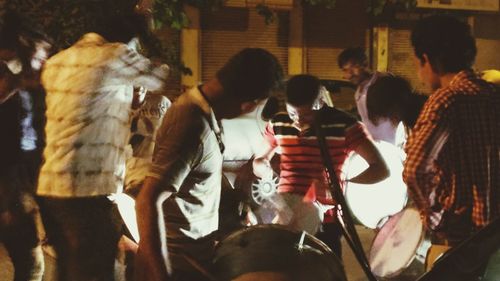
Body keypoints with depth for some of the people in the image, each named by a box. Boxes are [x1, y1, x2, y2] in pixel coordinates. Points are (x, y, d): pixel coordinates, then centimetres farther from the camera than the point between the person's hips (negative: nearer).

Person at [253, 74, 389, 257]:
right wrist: (263, 167, -9)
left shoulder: (344, 126, -10)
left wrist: (342, 183, -29)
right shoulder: (278, 124, 3)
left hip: (324, 218, -3)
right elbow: (260, 161, 17)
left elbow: (381, 169, -13)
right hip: (284, 212, 3)